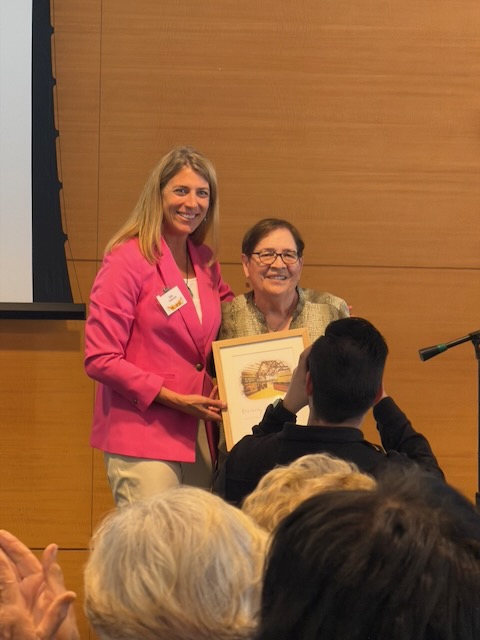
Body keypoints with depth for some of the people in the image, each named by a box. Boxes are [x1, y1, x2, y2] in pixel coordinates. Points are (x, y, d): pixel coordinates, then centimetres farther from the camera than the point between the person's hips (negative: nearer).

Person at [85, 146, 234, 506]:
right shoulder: (128, 260, -9)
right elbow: (100, 360, -12)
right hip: (143, 437, -6)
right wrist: (175, 399, -15)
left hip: (197, 435, 7)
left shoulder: (206, 263, 10)